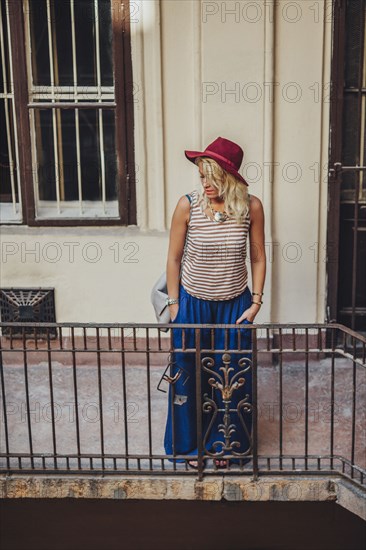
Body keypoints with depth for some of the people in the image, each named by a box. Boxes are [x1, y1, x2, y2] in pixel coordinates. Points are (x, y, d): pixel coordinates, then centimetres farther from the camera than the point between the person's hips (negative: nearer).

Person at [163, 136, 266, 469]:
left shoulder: (251, 206, -9)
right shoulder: (188, 205, -13)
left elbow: (258, 258, 1)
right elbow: (174, 258, -4)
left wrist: (256, 302, -3)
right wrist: (174, 306, -3)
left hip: (234, 305, 1)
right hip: (192, 304, -1)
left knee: (232, 377, 11)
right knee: (190, 376, 10)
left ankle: (225, 444, 34)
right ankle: (191, 444, 32)